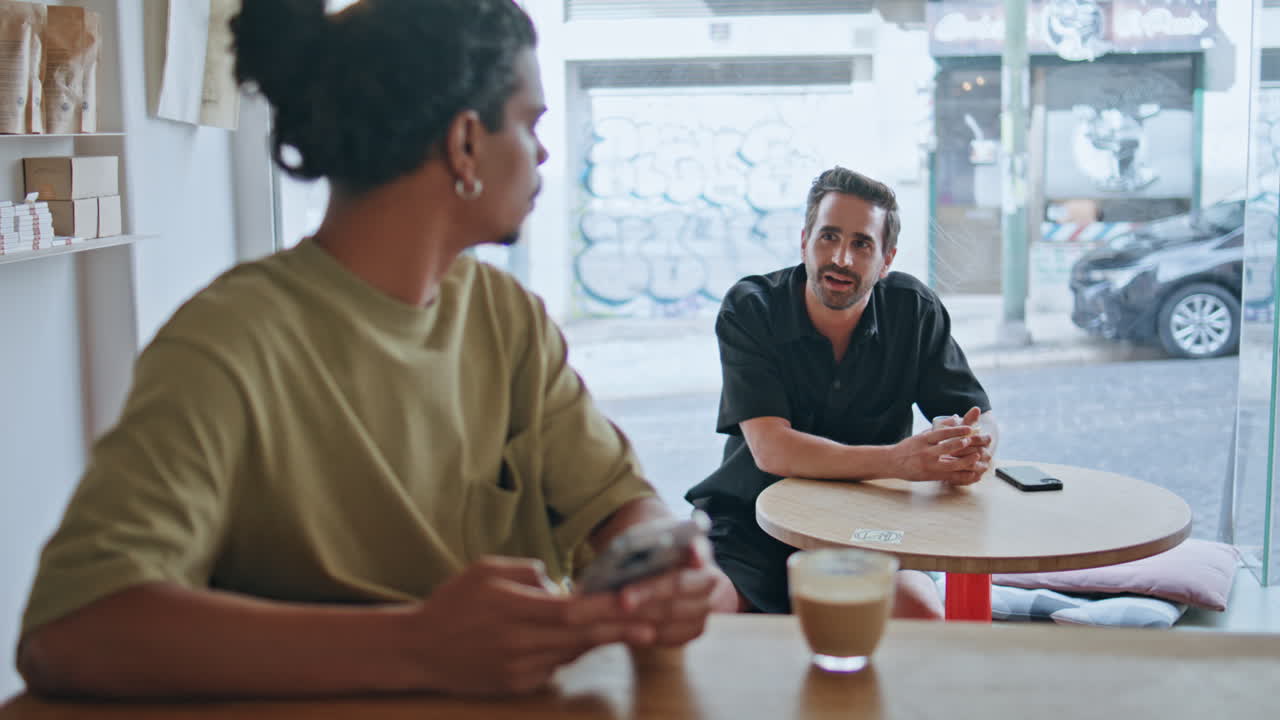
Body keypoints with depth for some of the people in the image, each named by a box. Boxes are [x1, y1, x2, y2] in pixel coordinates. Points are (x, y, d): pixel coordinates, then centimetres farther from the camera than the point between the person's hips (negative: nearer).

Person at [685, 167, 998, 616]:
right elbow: (771, 449, -21)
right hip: (751, 525, -1)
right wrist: (896, 461, -36)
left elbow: (981, 419, 0)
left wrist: (973, 447, -28)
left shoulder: (915, 310, -2)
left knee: (923, 614, -27)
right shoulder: (748, 308, -11)